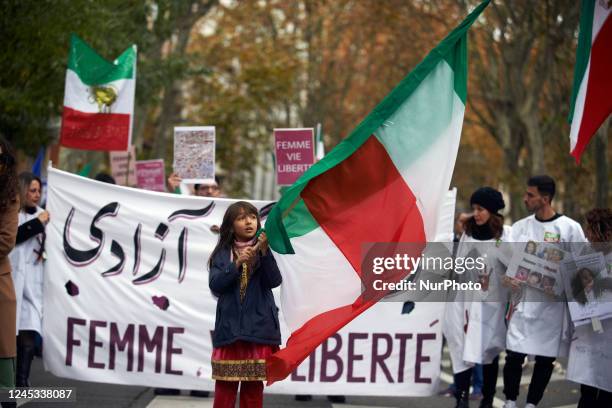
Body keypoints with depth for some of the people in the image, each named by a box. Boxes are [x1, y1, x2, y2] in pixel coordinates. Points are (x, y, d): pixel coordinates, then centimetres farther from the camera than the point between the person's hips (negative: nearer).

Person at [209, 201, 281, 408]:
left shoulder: (263, 251, 3)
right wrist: (237, 264, -18)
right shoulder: (222, 254, 5)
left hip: (258, 326, 0)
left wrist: (264, 252, -22)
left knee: (254, 385, 5)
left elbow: (275, 281, -10)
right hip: (230, 326, 0)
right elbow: (215, 285, -6)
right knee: (225, 383, -1)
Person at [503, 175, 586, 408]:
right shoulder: (520, 227, 8)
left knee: (545, 359, 5)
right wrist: (509, 277, -13)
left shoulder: (570, 228, -2)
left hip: (553, 303, -2)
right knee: (514, 355, -3)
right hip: (523, 300, 2)